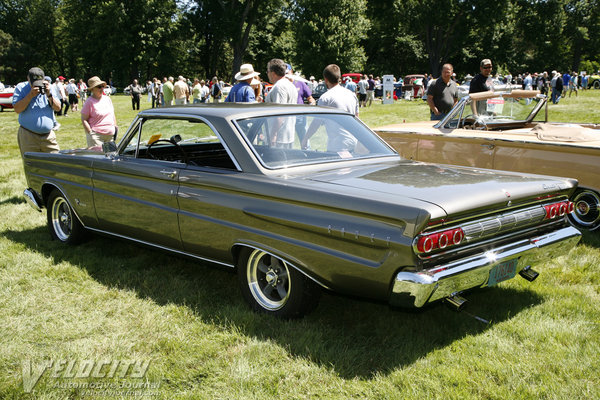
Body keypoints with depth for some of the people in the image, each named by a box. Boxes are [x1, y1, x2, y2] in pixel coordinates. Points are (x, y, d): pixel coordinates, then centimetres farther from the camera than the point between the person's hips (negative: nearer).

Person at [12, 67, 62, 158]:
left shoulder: (47, 87, 10)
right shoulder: (21, 88, 1)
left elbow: (58, 108, 4)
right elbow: (17, 109, -9)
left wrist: (49, 94, -11)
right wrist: (30, 95, -15)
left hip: (49, 136, 3)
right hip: (28, 136, -3)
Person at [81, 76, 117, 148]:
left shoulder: (107, 99, 14)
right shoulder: (89, 102, -5)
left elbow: (113, 114, 23)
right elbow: (84, 119, -7)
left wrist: (115, 127, 15)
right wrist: (90, 132, -14)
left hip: (110, 135, 6)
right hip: (96, 135, -6)